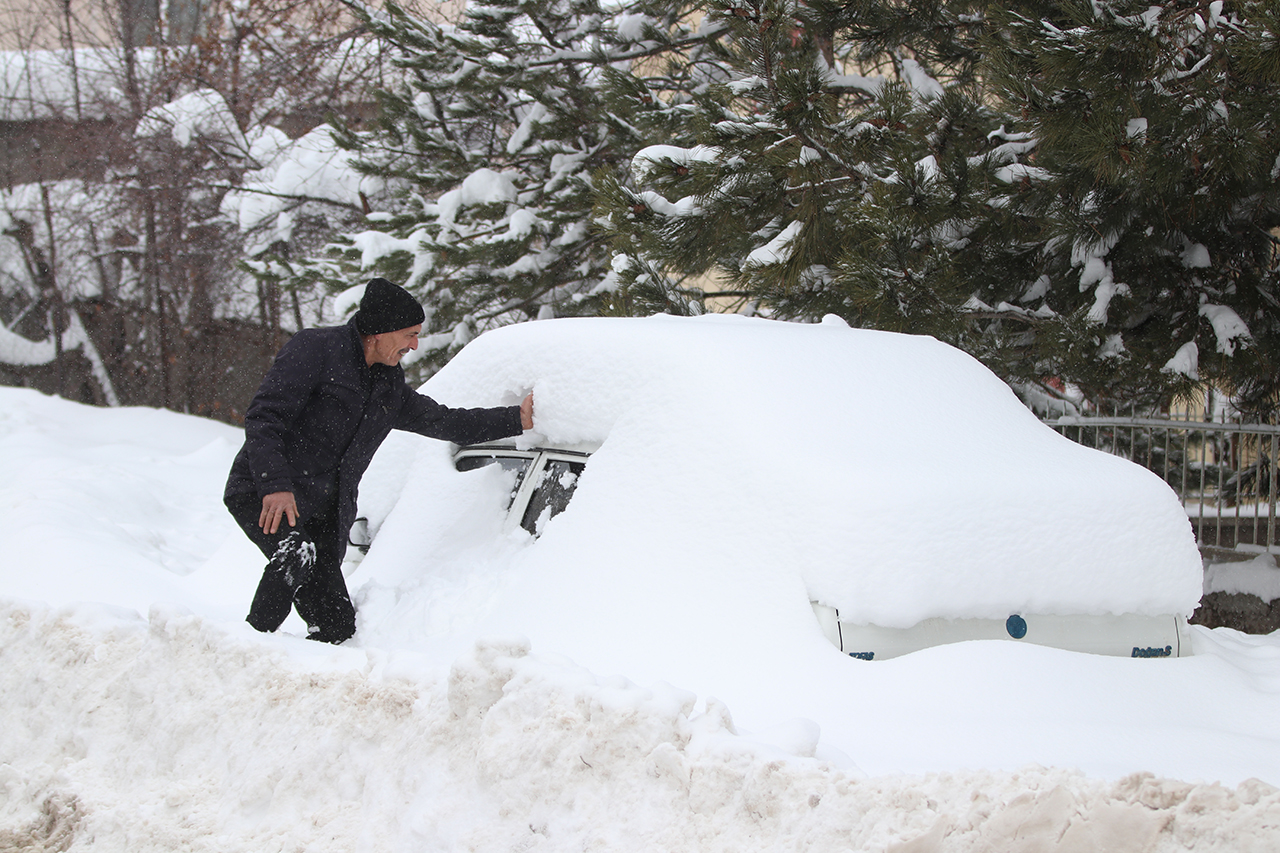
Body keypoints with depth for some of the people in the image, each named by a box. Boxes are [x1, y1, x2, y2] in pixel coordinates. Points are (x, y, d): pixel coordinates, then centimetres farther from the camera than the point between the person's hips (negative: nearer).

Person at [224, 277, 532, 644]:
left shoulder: (390, 387, 18)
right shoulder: (313, 350, -8)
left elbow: (442, 420, 29)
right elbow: (264, 417, -16)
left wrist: (516, 419, 26)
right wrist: (275, 485, -28)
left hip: (323, 513, 7)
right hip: (261, 496, -7)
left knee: (337, 626, -6)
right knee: (296, 555, -36)